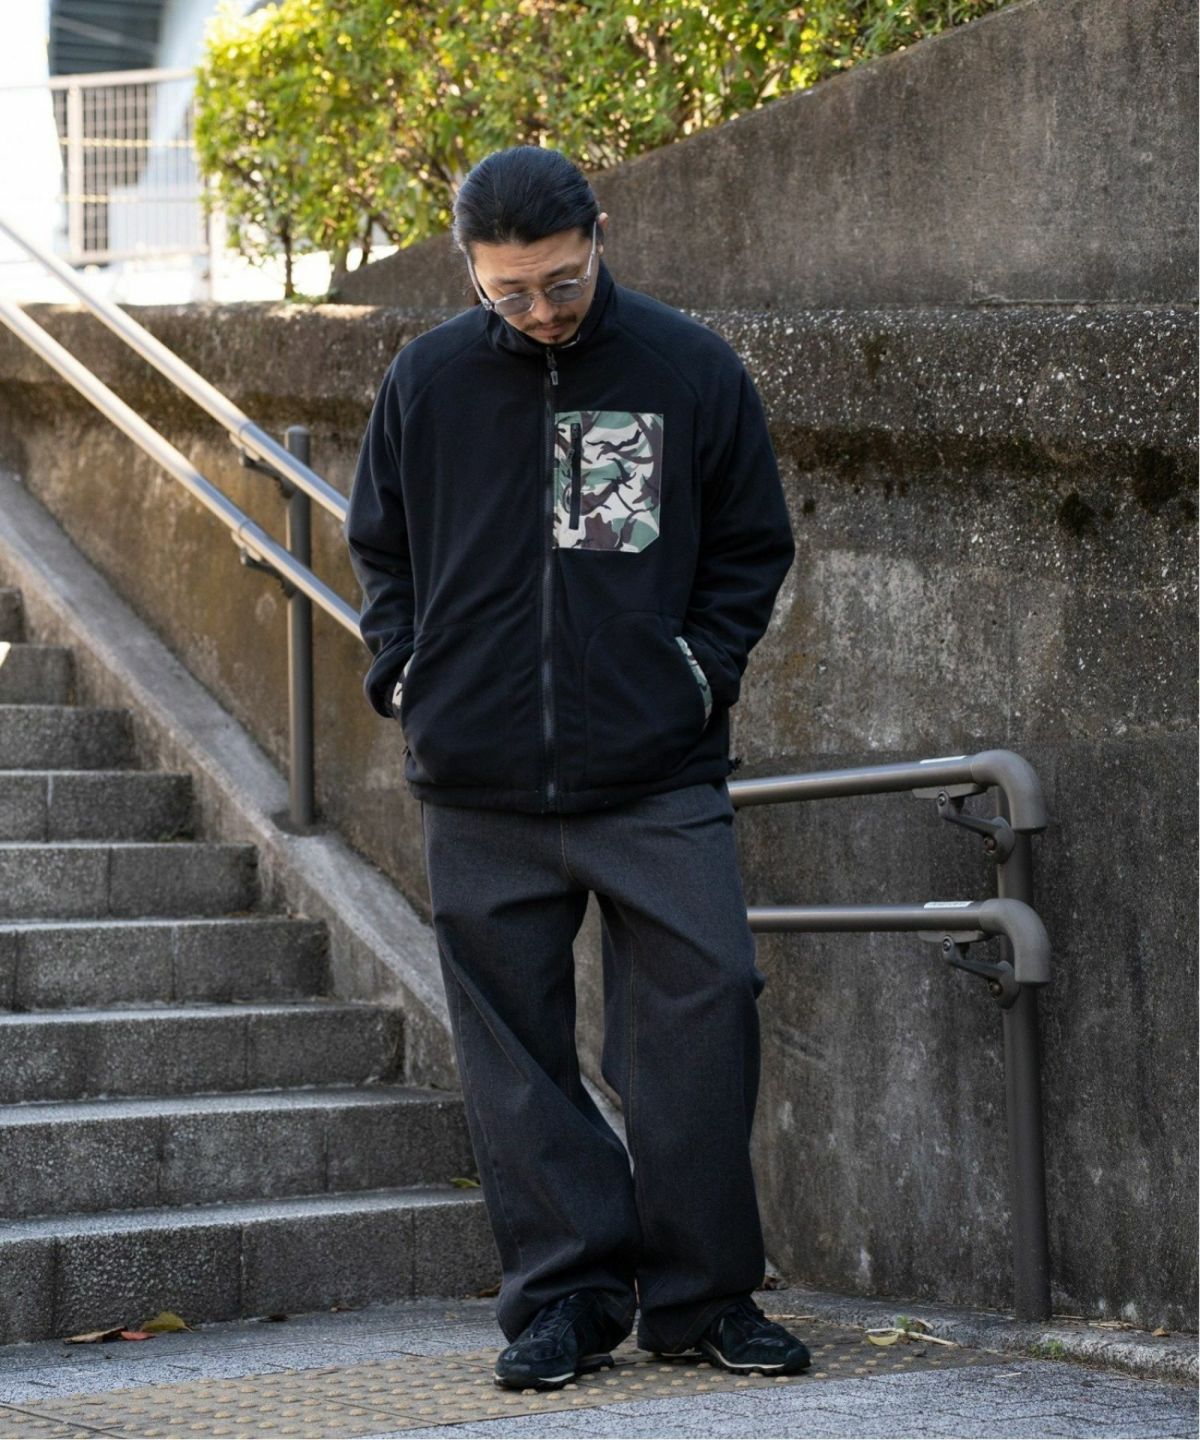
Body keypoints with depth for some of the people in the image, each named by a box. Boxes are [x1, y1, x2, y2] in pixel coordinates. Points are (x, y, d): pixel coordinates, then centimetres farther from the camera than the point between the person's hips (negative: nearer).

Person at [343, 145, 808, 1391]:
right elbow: (378, 546, 17)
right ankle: (562, 1296, 12)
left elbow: (752, 542, 10)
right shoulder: (427, 380, 4)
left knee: (704, 1007, -6)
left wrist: (700, 671, 0)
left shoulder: (688, 368, 1)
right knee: (515, 1047, 4)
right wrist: (405, 675, 4)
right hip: (479, 785, 1)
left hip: (659, 775, -1)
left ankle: (701, 1294, 6)